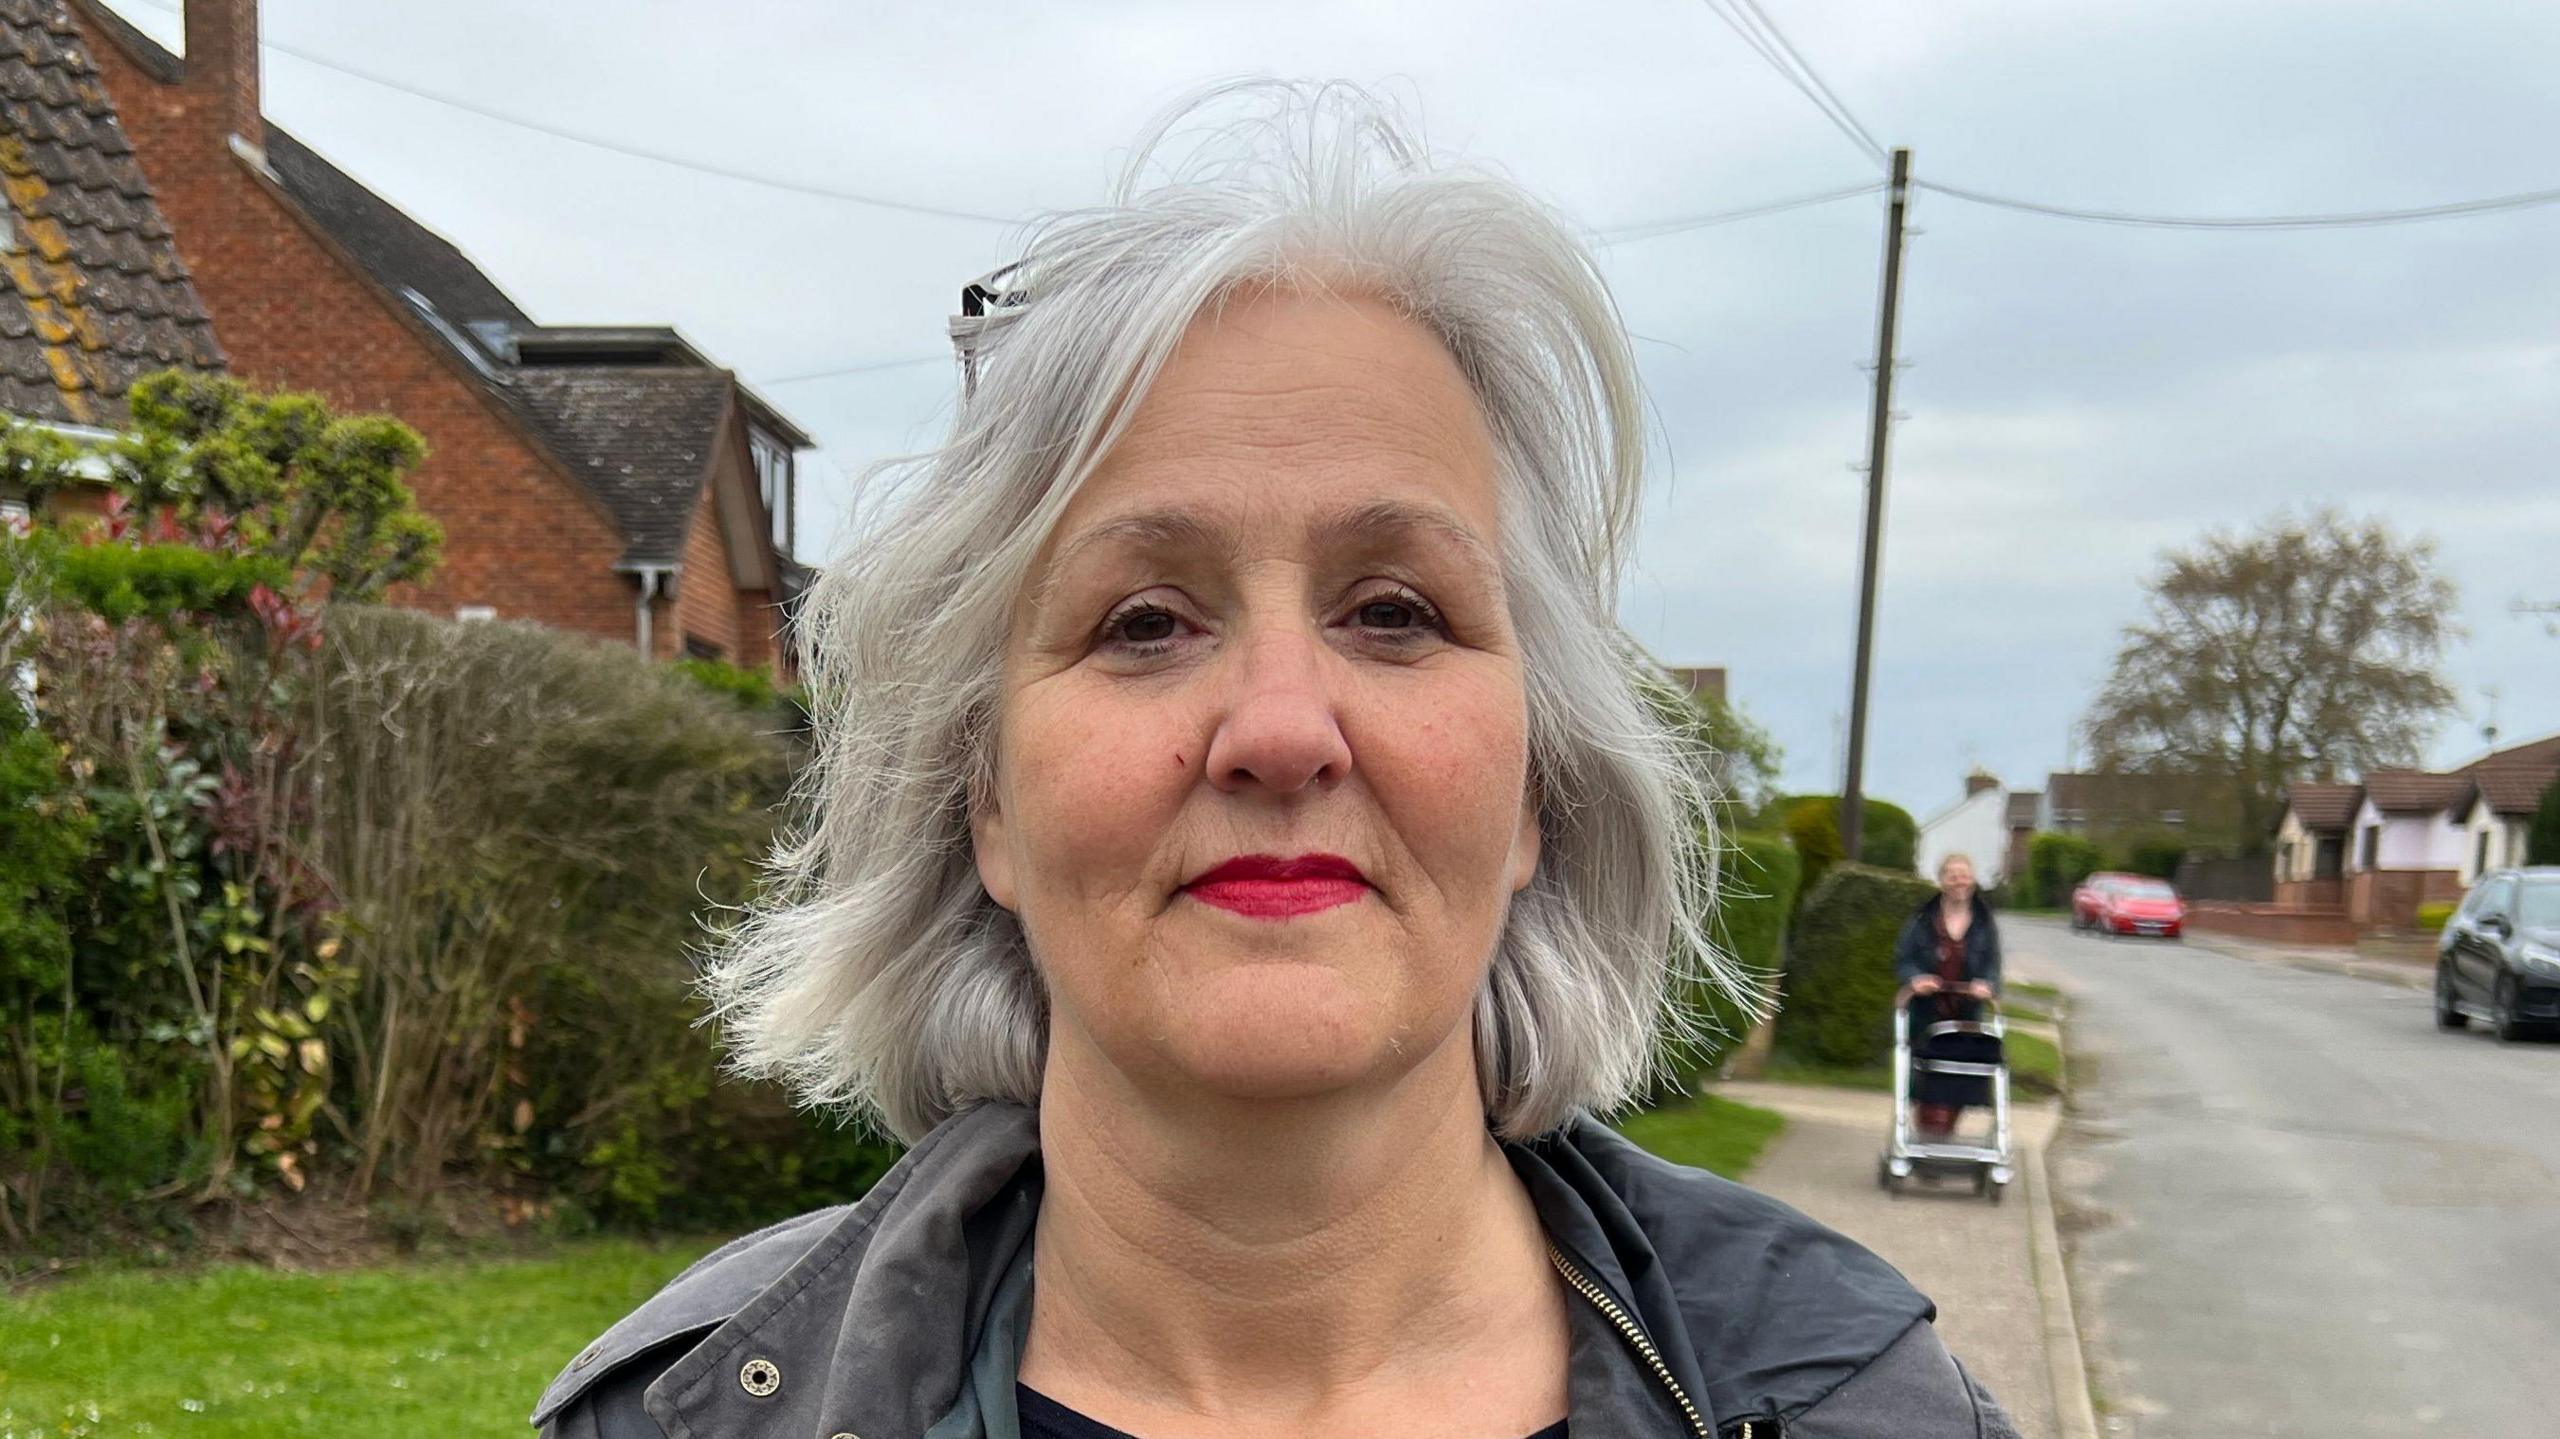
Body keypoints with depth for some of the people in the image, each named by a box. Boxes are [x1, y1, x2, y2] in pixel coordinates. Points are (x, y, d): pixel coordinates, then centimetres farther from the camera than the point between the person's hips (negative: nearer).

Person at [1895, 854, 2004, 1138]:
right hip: (1927, 1013, -1)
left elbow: (1993, 965, 4)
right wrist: (1915, 979, -19)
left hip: (1967, 1015, 1)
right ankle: (1926, 1131, 11)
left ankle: (1945, 1132, 13)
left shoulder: (1984, 923, 6)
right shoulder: (1922, 920, 1)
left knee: (1959, 1080, 1)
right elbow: (1903, 959, 1)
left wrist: (1987, 985, -18)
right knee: (1925, 1078, -1)